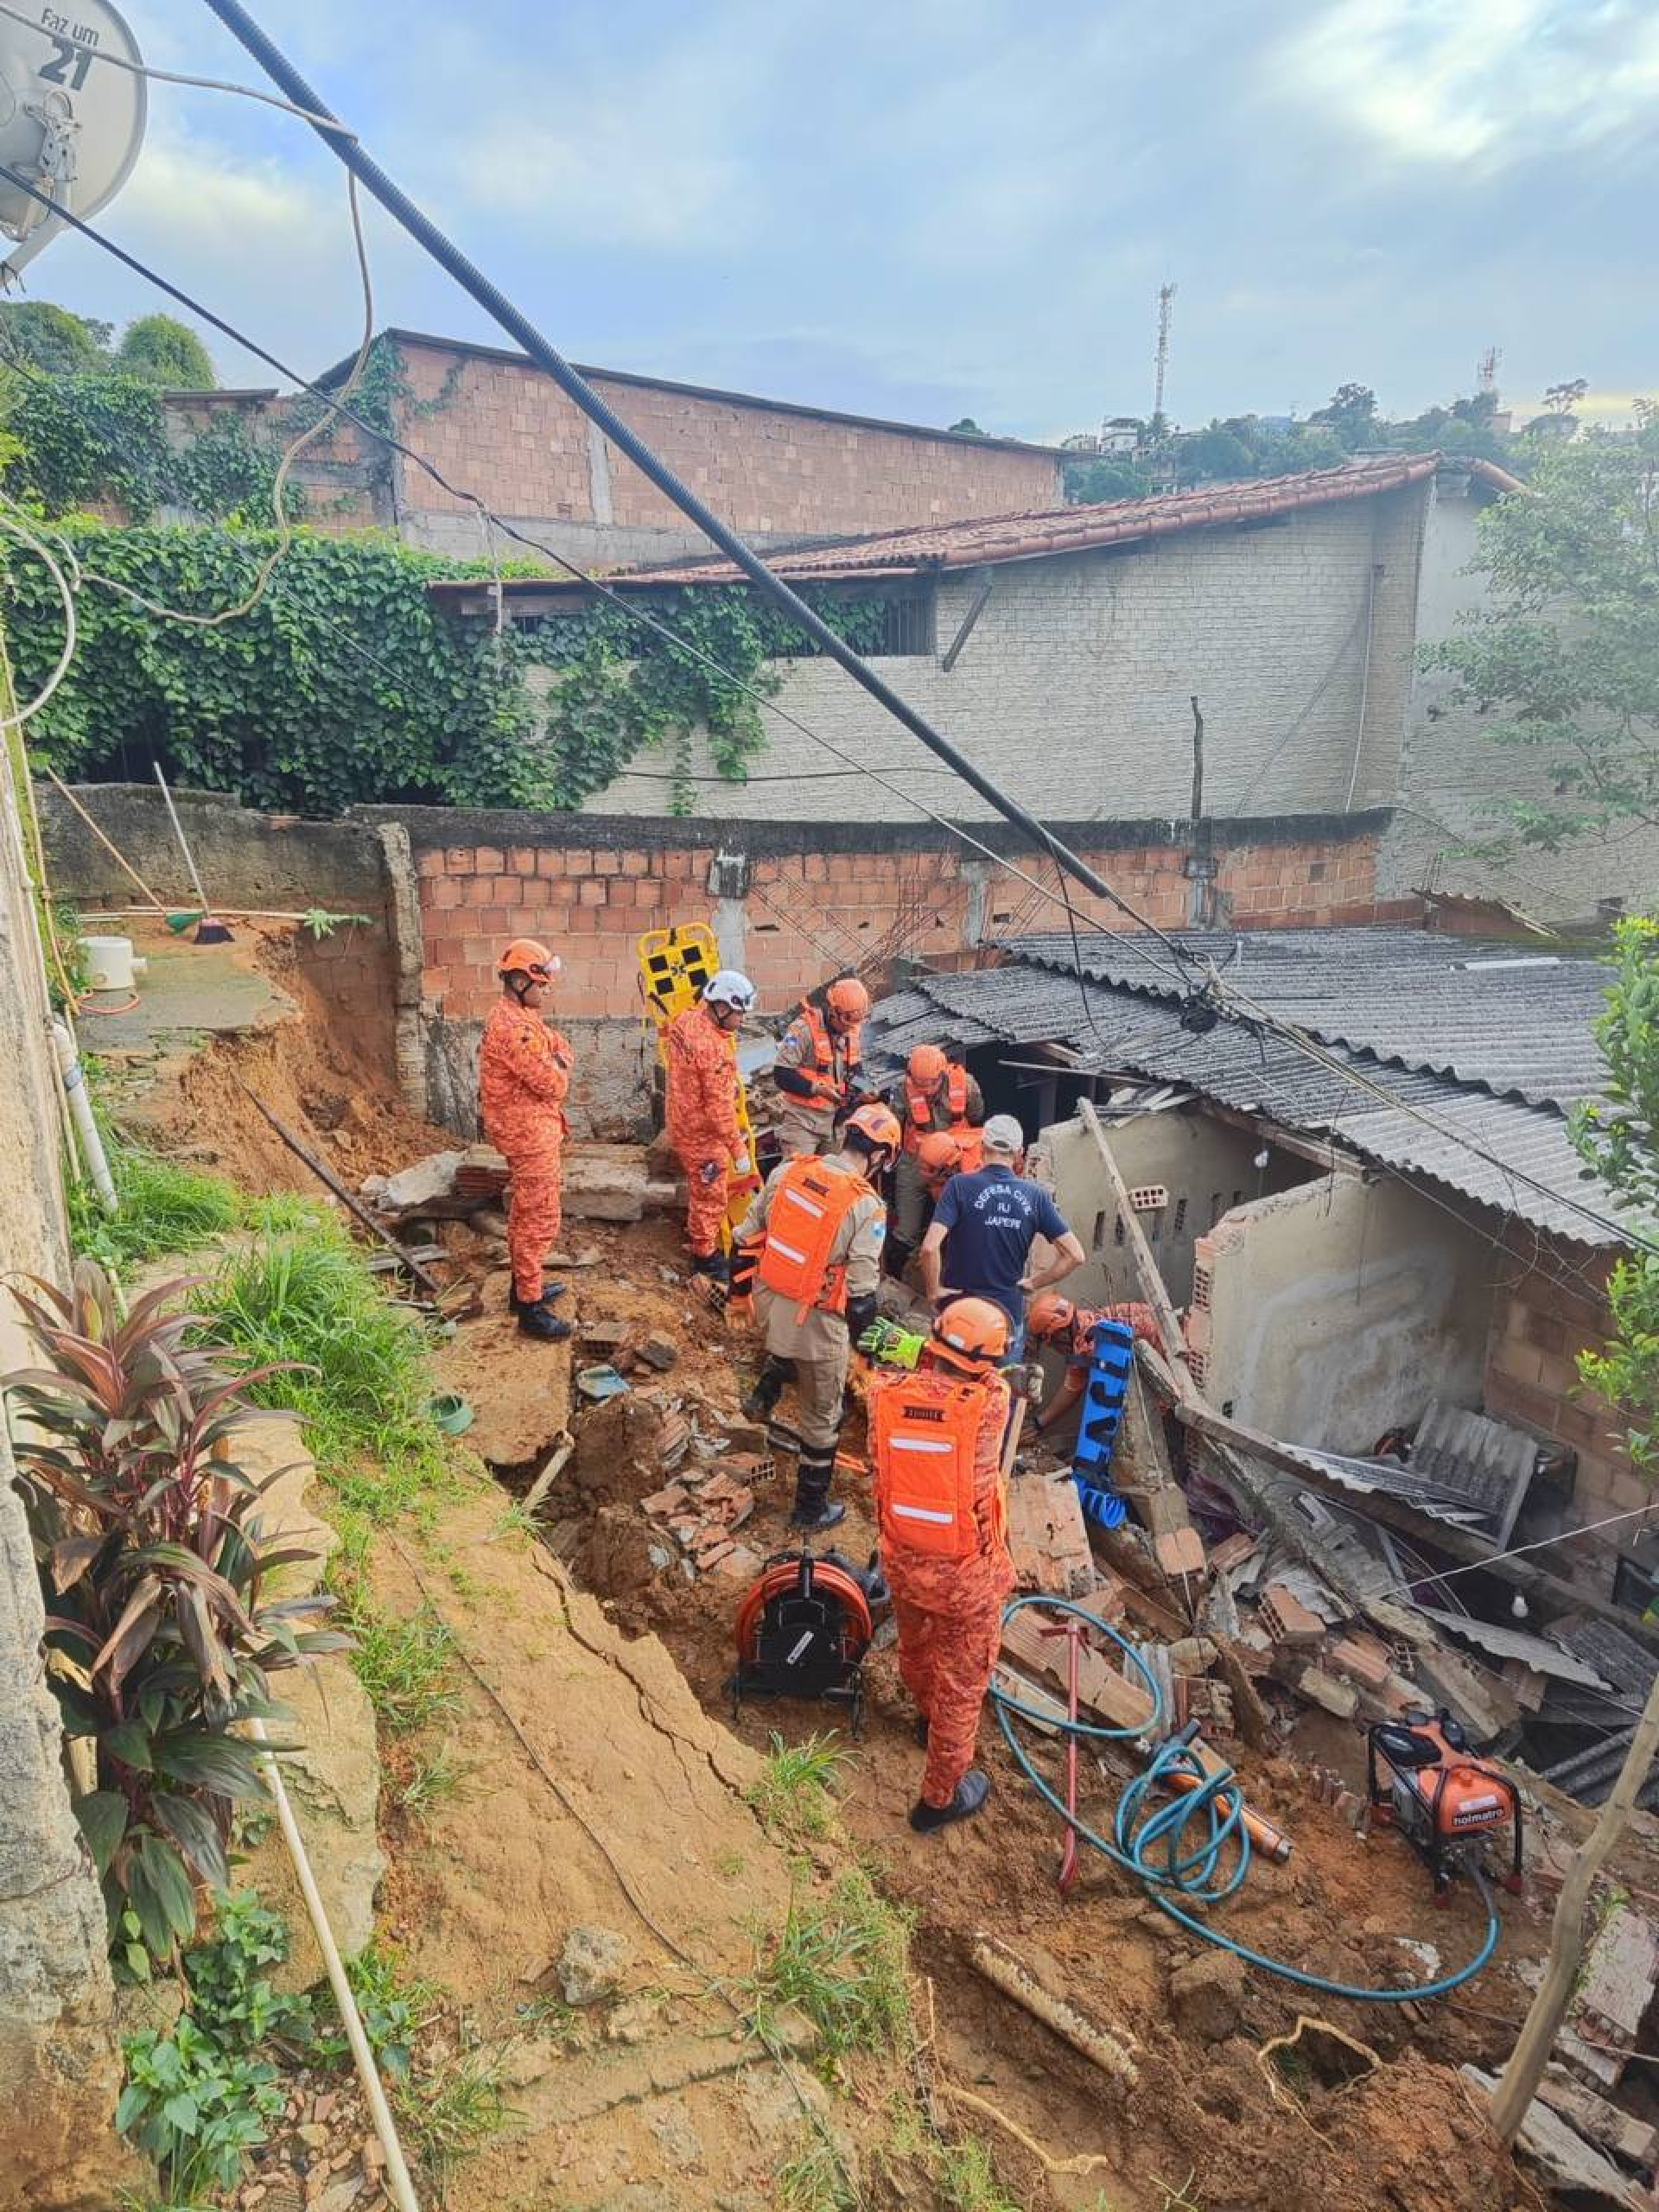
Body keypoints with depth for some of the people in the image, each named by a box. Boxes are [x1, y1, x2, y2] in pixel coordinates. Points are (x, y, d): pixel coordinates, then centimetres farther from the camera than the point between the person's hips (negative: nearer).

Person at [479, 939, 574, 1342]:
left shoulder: (521, 1017, 10)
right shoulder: (514, 1028, -24)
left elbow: (564, 1048, 9)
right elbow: (553, 1085, -25)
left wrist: (556, 1062, -12)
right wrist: (558, 1069, -4)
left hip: (527, 1130, 11)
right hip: (530, 1134, -11)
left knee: (525, 1212, 21)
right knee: (540, 1220, -5)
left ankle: (523, 1285, 34)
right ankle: (531, 1307, 1)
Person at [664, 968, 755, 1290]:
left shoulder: (686, 1019, -4)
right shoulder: (713, 1048, -32)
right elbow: (719, 1107, -29)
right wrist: (739, 1150, -22)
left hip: (684, 1121, 9)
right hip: (703, 1133, -9)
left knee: (699, 1185, 30)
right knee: (711, 1196, 8)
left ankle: (696, 1231, 50)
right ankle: (705, 1257, 24)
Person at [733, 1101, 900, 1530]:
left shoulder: (788, 1170, -5)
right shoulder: (867, 1207, -19)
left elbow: (749, 1233, 5)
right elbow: (862, 1292, -17)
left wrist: (740, 1274, 21)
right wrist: (856, 1332, 2)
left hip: (767, 1302, 5)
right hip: (814, 1321, -5)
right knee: (822, 1419, 16)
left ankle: (762, 1399, 37)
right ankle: (811, 1508, 29)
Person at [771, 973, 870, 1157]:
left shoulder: (855, 1030, 1)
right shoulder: (804, 1029, -20)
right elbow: (781, 1075, -21)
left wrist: (854, 1087, -2)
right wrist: (816, 1088, -27)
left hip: (834, 1116, 6)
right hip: (803, 1117, -6)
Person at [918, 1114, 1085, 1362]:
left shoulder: (960, 1186, -11)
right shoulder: (1035, 1195, -2)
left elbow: (929, 1247, -23)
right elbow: (1076, 1256, -3)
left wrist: (934, 1290, -8)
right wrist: (1035, 1283, 6)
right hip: (1011, 1317, 2)